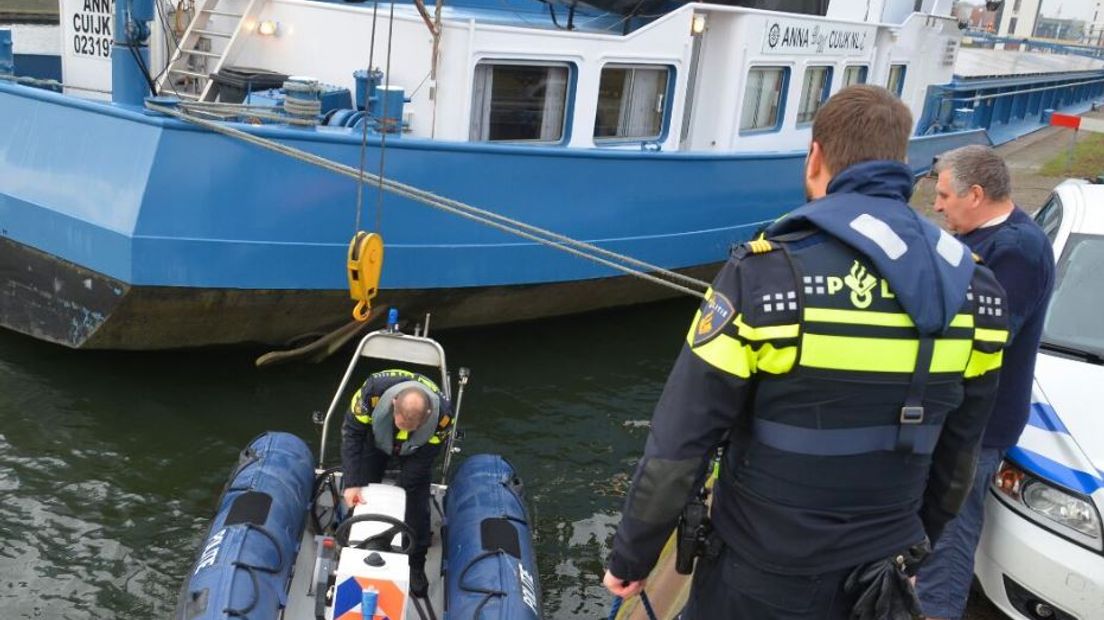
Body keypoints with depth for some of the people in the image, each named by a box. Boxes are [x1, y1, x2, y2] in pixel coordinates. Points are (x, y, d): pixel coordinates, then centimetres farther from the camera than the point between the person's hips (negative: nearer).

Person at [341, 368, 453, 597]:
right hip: (375, 439, 1)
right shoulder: (374, 389, -43)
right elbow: (352, 433, -28)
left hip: (415, 451, -1)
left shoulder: (443, 413, -40)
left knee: (417, 505, -5)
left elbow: (426, 456, -24)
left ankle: (416, 566, 14)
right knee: (360, 496, 1)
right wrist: (352, 483, -33)